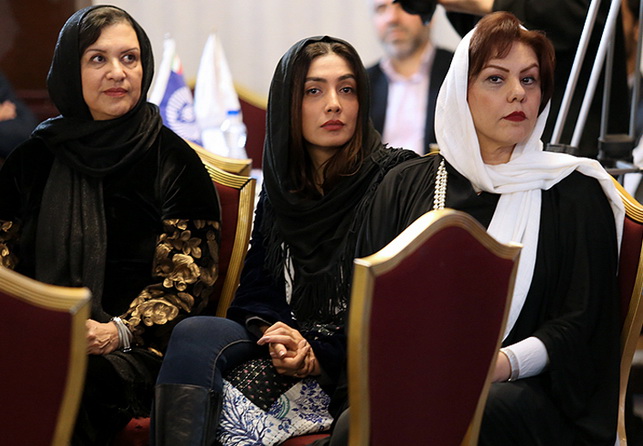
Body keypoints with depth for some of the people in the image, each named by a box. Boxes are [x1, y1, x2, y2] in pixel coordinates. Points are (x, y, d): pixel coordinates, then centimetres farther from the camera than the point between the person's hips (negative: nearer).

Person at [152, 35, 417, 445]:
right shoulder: (281, 188, 16)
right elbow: (256, 288, 13)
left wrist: (320, 357, -16)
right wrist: (273, 331, -12)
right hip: (284, 338, 6)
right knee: (194, 333, -27)